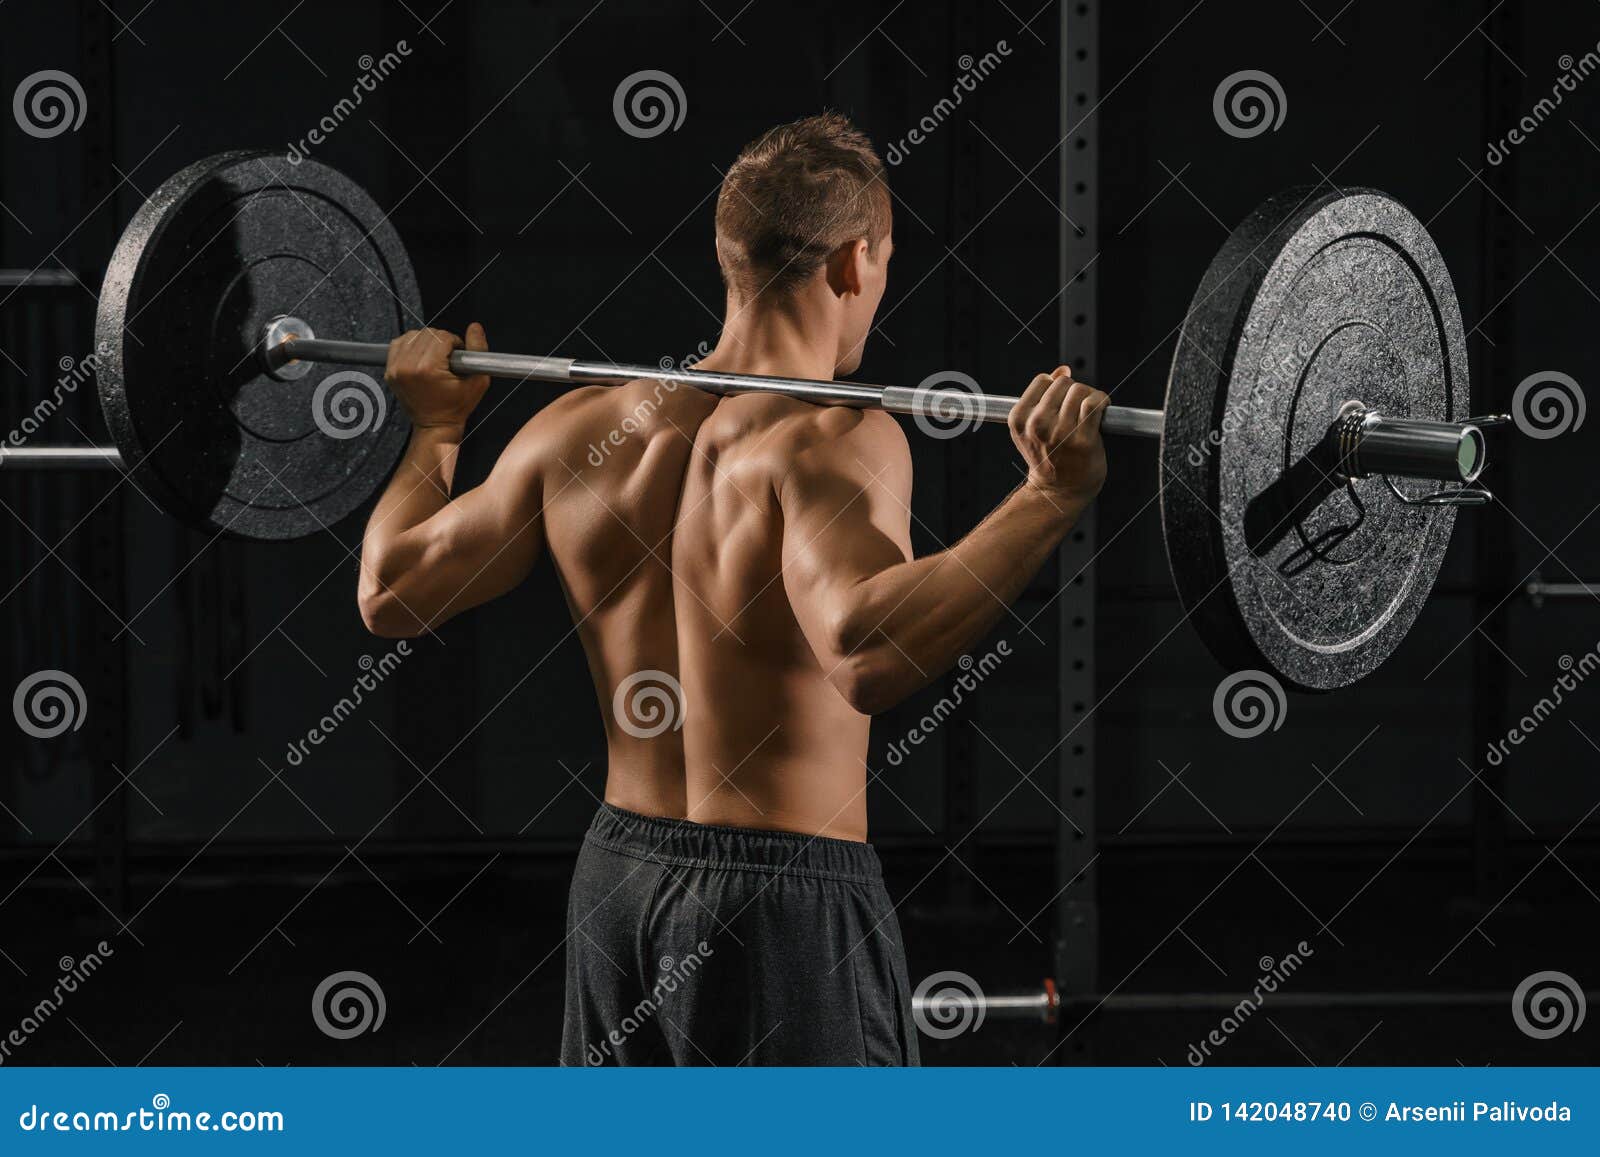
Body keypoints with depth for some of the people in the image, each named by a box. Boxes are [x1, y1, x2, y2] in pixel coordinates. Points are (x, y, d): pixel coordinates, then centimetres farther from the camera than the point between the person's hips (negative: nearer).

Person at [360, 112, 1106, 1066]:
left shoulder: (584, 429, 2)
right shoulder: (837, 440, -18)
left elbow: (391, 591, 8)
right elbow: (868, 651, -37)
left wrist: (437, 429, 24)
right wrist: (1052, 497, -38)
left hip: (619, 879, 7)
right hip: (789, 902, -7)